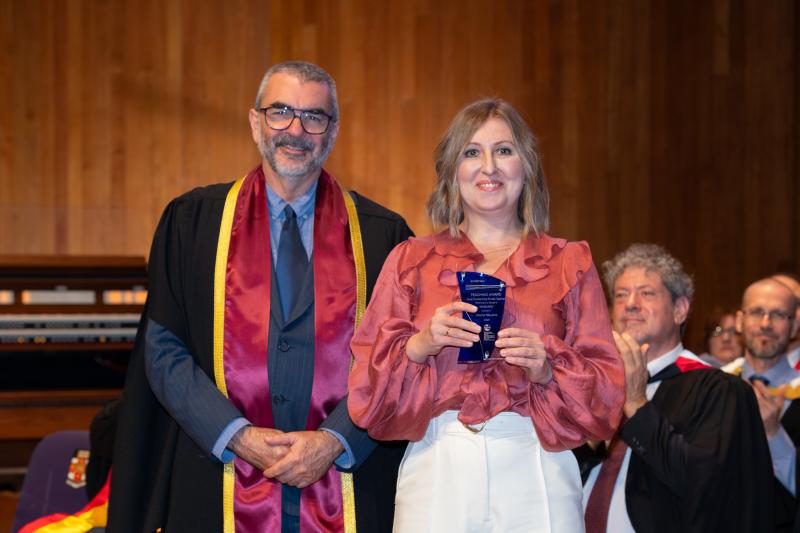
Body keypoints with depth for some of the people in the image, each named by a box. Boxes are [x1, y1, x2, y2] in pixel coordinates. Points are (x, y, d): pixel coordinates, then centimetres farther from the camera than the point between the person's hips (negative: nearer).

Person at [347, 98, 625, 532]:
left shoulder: (569, 265, 9)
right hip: (438, 472, 0)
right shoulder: (410, 262, 10)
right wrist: (418, 345, -13)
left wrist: (548, 369, -13)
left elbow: (606, 398, 4)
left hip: (534, 475, 0)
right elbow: (366, 393, 4)